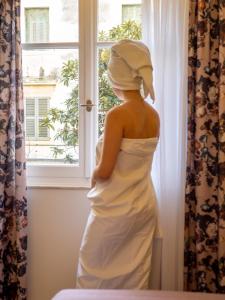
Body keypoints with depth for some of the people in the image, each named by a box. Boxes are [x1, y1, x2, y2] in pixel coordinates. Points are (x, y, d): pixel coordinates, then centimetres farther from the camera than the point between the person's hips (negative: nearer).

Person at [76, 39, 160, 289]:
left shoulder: (117, 115, -20)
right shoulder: (153, 115, 2)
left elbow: (104, 171, -19)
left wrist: (93, 177, 2)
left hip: (116, 209, -7)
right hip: (145, 206, 7)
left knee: (93, 275, 13)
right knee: (135, 277, 17)